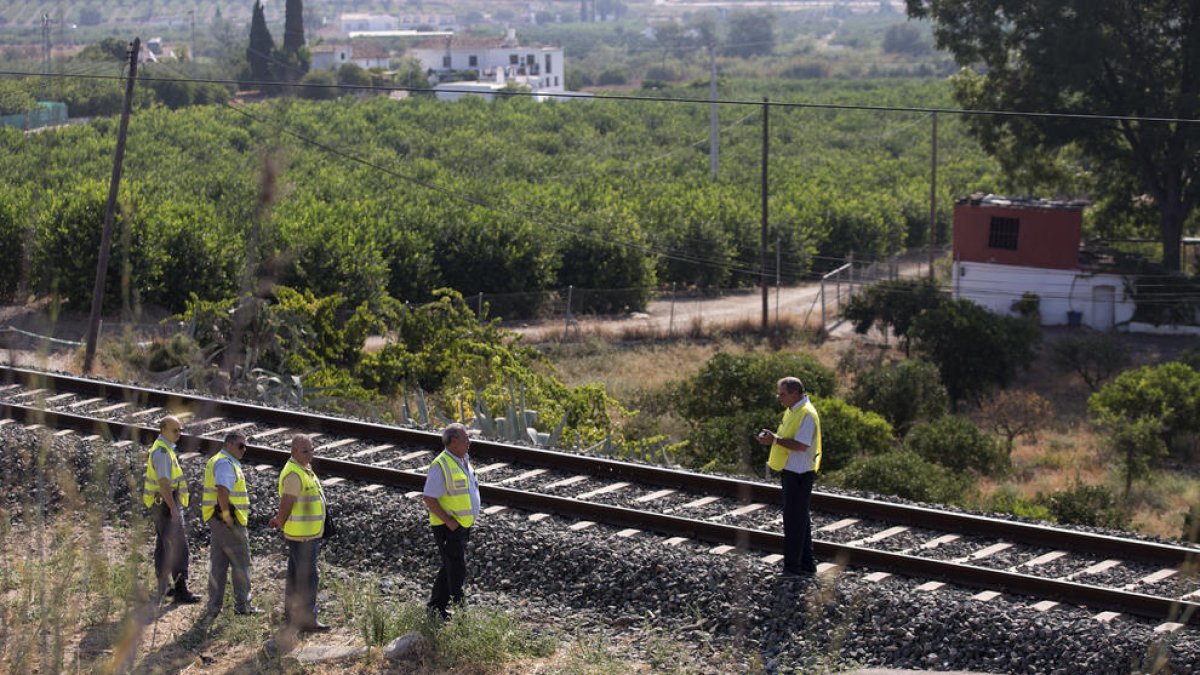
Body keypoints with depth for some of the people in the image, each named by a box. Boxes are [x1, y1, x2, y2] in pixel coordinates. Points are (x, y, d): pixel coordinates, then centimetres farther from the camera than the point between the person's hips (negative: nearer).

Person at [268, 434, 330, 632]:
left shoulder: (305, 470, 14)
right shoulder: (293, 474, -20)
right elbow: (286, 503, -20)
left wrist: (279, 519, 14)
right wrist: (281, 524, -5)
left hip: (310, 535, 10)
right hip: (301, 536, -10)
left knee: (295, 576, 16)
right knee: (308, 578, -7)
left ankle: (291, 615, 24)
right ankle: (307, 619, -5)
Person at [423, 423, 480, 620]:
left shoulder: (464, 460, 10)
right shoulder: (441, 465, -19)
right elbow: (429, 498, -20)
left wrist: (470, 517, 16)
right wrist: (448, 521, -21)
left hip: (463, 525, 9)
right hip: (448, 528, -9)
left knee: (450, 568, 15)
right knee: (457, 570, -9)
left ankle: (436, 608, 25)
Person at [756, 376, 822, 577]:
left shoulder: (806, 414, -19)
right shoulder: (792, 411, 12)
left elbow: (801, 445, -26)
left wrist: (775, 440, -23)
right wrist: (771, 437, 3)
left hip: (798, 474, -10)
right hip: (791, 471, 10)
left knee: (794, 521, -6)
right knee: (800, 519, 15)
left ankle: (793, 566, -2)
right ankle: (807, 565, 23)